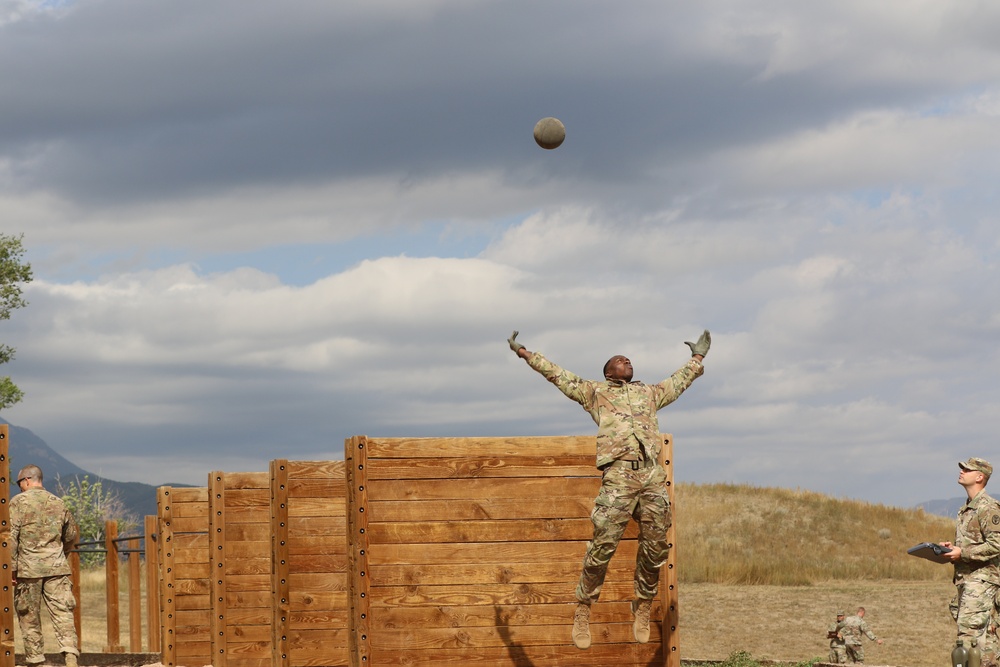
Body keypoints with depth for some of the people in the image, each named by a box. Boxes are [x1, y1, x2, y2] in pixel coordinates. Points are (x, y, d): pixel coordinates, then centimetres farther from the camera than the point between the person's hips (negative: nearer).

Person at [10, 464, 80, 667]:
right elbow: (72, 536, 21)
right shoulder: (58, 503, 11)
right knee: (63, 613, -2)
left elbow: (10, 536, -10)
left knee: (29, 618, 6)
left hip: (28, 568, -3)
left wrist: (11, 567, -7)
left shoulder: (18, 502, -2)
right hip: (56, 567, 3)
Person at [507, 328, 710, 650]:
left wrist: (698, 356, 55)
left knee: (655, 547, 0)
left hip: (654, 475, 4)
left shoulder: (650, 393, 29)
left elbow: (680, 380, 44)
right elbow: (557, 374, 23)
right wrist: (524, 353, 24)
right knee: (603, 545, -10)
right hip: (619, 475, -4)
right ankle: (583, 610, -2)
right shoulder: (595, 391, 20)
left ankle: (642, 610, 12)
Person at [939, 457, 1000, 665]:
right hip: (965, 578, 10)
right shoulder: (967, 508, 19)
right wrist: (953, 547, 11)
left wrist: (962, 553, -20)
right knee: (983, 632, 11)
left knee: (969, 629, -16)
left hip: (981, 578, -10)